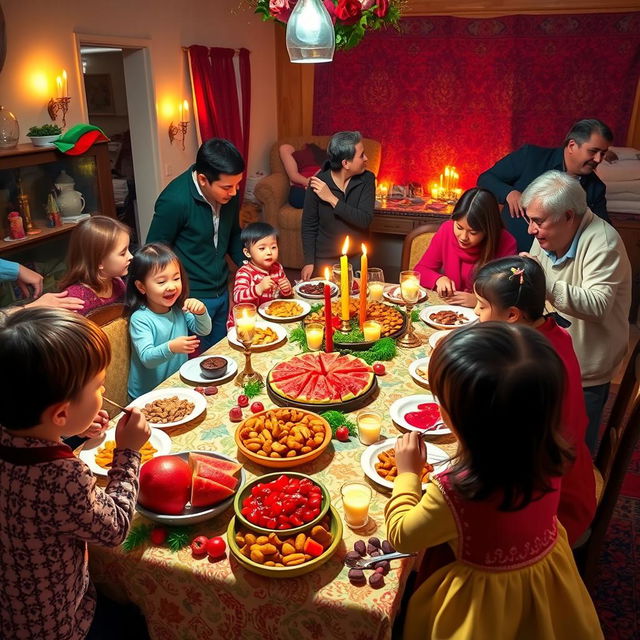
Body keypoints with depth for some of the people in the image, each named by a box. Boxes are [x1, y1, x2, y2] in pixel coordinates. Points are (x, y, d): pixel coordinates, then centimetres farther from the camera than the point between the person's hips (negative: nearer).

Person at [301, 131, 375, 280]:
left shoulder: (367, 179, -9)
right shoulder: (318, 183, -13)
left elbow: (365, 220, -19)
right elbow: (309, 225, -5)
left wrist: (332, 199, -24)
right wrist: (309, 262, -6)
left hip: (357, 257, 2)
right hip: (325, 259, -1)